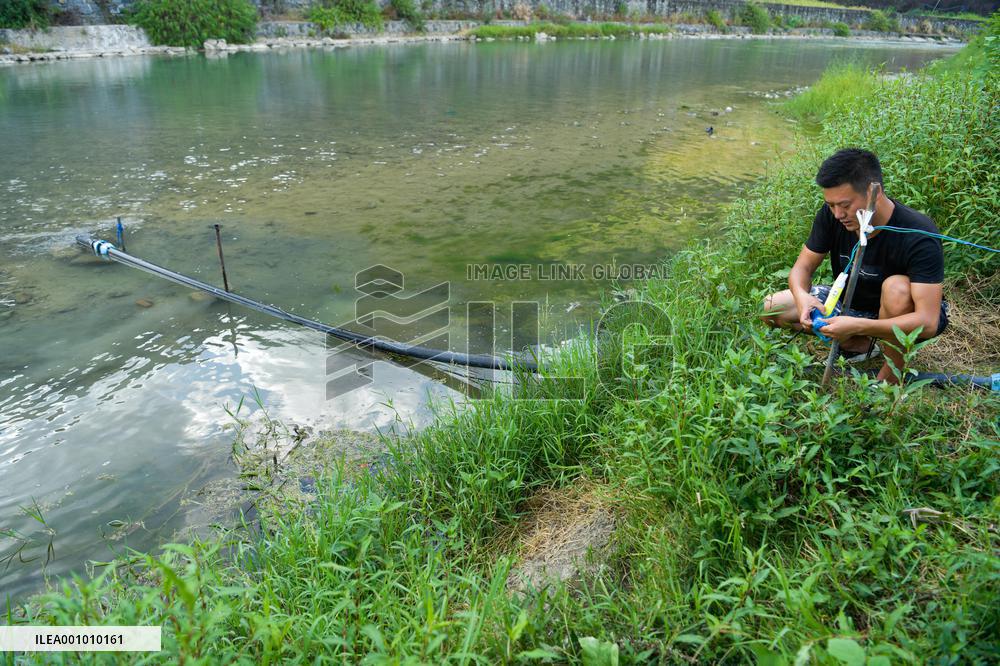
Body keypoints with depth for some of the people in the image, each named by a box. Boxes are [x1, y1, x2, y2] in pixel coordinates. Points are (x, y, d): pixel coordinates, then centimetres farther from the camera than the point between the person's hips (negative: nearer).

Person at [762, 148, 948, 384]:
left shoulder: (919, 236, -33)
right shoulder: (831, 215, -18)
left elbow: (927, 323, -38)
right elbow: (803, 267, -10)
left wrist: (857, 326, -49)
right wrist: (801, 296, -35)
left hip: (906, 316, -5)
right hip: (853, 302, 5)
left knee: (897, 288, -39)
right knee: (772, 309, -9)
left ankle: (891, 374, -16)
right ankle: (862, 344, 2)